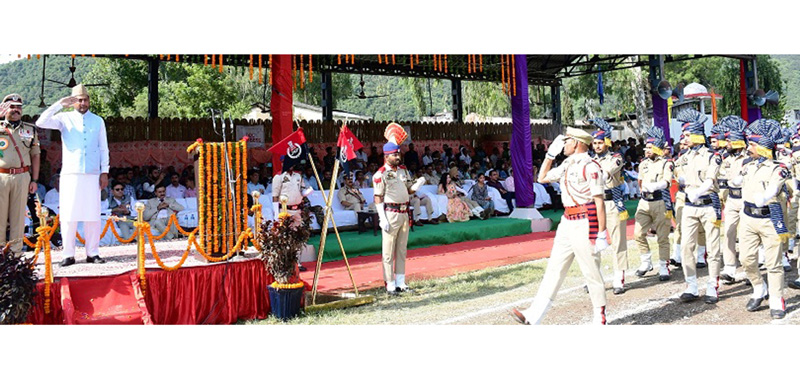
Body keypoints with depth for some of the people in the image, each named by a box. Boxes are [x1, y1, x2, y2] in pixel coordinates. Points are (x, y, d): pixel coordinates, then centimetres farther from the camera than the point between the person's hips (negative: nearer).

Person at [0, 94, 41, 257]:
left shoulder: (30, 130, 13)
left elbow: (35, 155, 13)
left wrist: (34, 180, 5)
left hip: (22, 177, 1)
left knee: (18, 215, 3)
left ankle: (16, 252, 8)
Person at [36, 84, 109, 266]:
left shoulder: (98, 121, 12)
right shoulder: (64, 118, 8)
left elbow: (103, 148, 12)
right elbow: (41, 122, -8)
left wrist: (104, 172, 5)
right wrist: (59, 104, -9)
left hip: (92, 175, 1)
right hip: (70, 174, -1)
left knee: (93, 215, 1)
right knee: (68, 216, -1)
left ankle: (92, 253, 8)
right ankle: (69, 254, 6)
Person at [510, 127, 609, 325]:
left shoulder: (590, 166, -12)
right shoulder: (567, 164, 14)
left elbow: (599, 201, -15)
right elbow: (542, 178, 25)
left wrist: (601, 233, -18)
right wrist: (551, 154, 18)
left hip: (584, 224, -9)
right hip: (567, 223, 9)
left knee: (592, 273, 3)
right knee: (554, 268, 6)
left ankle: (599, 318, 19)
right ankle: (533, 316, 7)